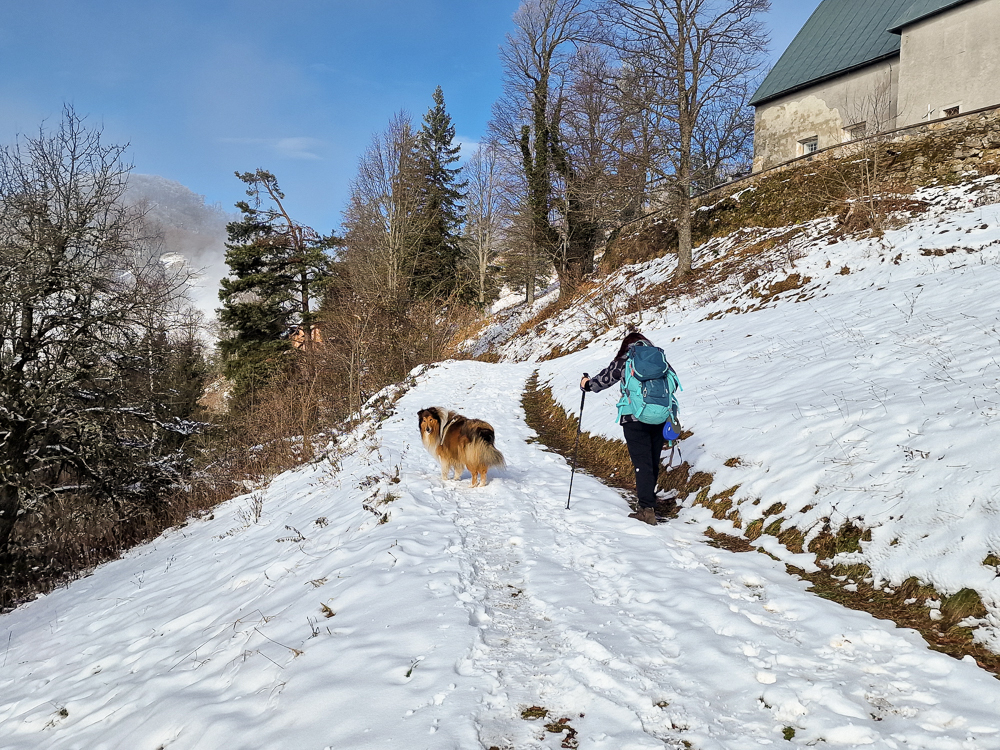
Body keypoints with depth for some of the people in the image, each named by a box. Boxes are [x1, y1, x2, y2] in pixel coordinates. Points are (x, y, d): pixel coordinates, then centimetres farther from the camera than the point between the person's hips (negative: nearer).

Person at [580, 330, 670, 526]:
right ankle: (648, 501, 32)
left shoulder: (624, 360, 0)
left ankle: (647, 510, -12)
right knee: (653, 462, 16)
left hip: (634, 418, -4)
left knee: (642, 464, -5)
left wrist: (587, 384, 25)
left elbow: (604, 378, 6)